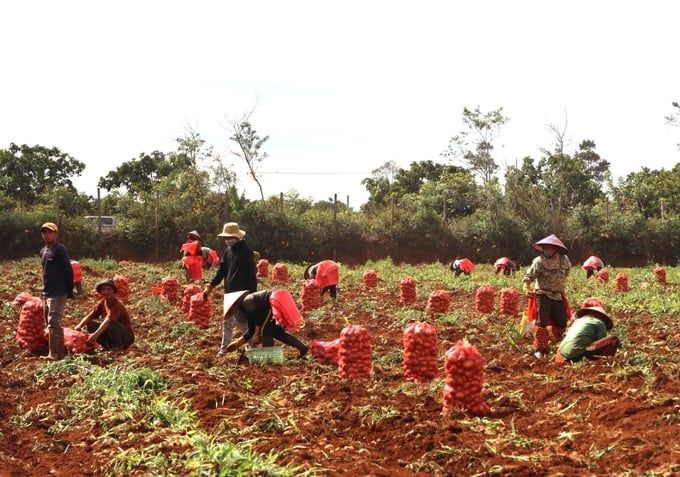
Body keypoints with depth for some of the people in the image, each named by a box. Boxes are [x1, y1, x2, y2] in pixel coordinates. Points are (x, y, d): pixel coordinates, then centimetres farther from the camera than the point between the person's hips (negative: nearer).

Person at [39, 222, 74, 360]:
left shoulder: (60, 250, -11)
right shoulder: (43, 251, 14)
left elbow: (68, 271, -13)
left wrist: (69, 291, -13)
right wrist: (45, 290, 16)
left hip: (58, 293, -9)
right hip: (46, 293, 9)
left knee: (53, 323, -14)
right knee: (50, 324, 12)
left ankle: (54, 354, -14)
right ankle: (60, 352, 19)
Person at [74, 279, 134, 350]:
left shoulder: (117, 304, -22)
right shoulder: (101, 303, -1)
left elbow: (108, 320, -36)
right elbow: (89, 316, -10)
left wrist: (96, 334, -48)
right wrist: (79, 326, -30)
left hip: (126, 337, -6)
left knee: (111, 324, -34)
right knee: (90, 324, -9)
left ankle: (117, 346, -15)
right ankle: (106, 345, -1)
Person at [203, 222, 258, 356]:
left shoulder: (246, 251, -12)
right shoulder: (228, 250, 9)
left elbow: (251, 274, -14)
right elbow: (222, 270, 13)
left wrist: (252, 293, -18)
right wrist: (210, 286, 4)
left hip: (241, 293, -7)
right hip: (229, 292, 7)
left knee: (243, 321, -2)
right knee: (227, 321, 10)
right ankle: (223, 349, 16)